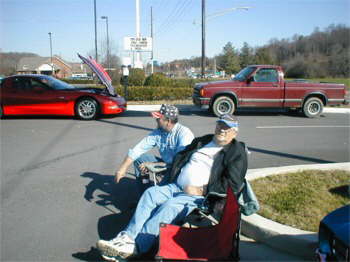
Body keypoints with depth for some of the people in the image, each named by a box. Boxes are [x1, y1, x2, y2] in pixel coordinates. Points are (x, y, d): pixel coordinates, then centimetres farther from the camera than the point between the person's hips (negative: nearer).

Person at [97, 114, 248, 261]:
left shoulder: (237, 152, 0)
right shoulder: (202, 141, 20)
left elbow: (233, 184, -11)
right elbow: (180, 157, 27)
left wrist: (202, 190, -15)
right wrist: (173, 178, 10)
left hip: (200, 196, -6)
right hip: (176, 187, 7)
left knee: (169, 206, -30)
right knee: (150, 193, -17)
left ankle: (136, 246, -34)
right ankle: (127, 236, -24)